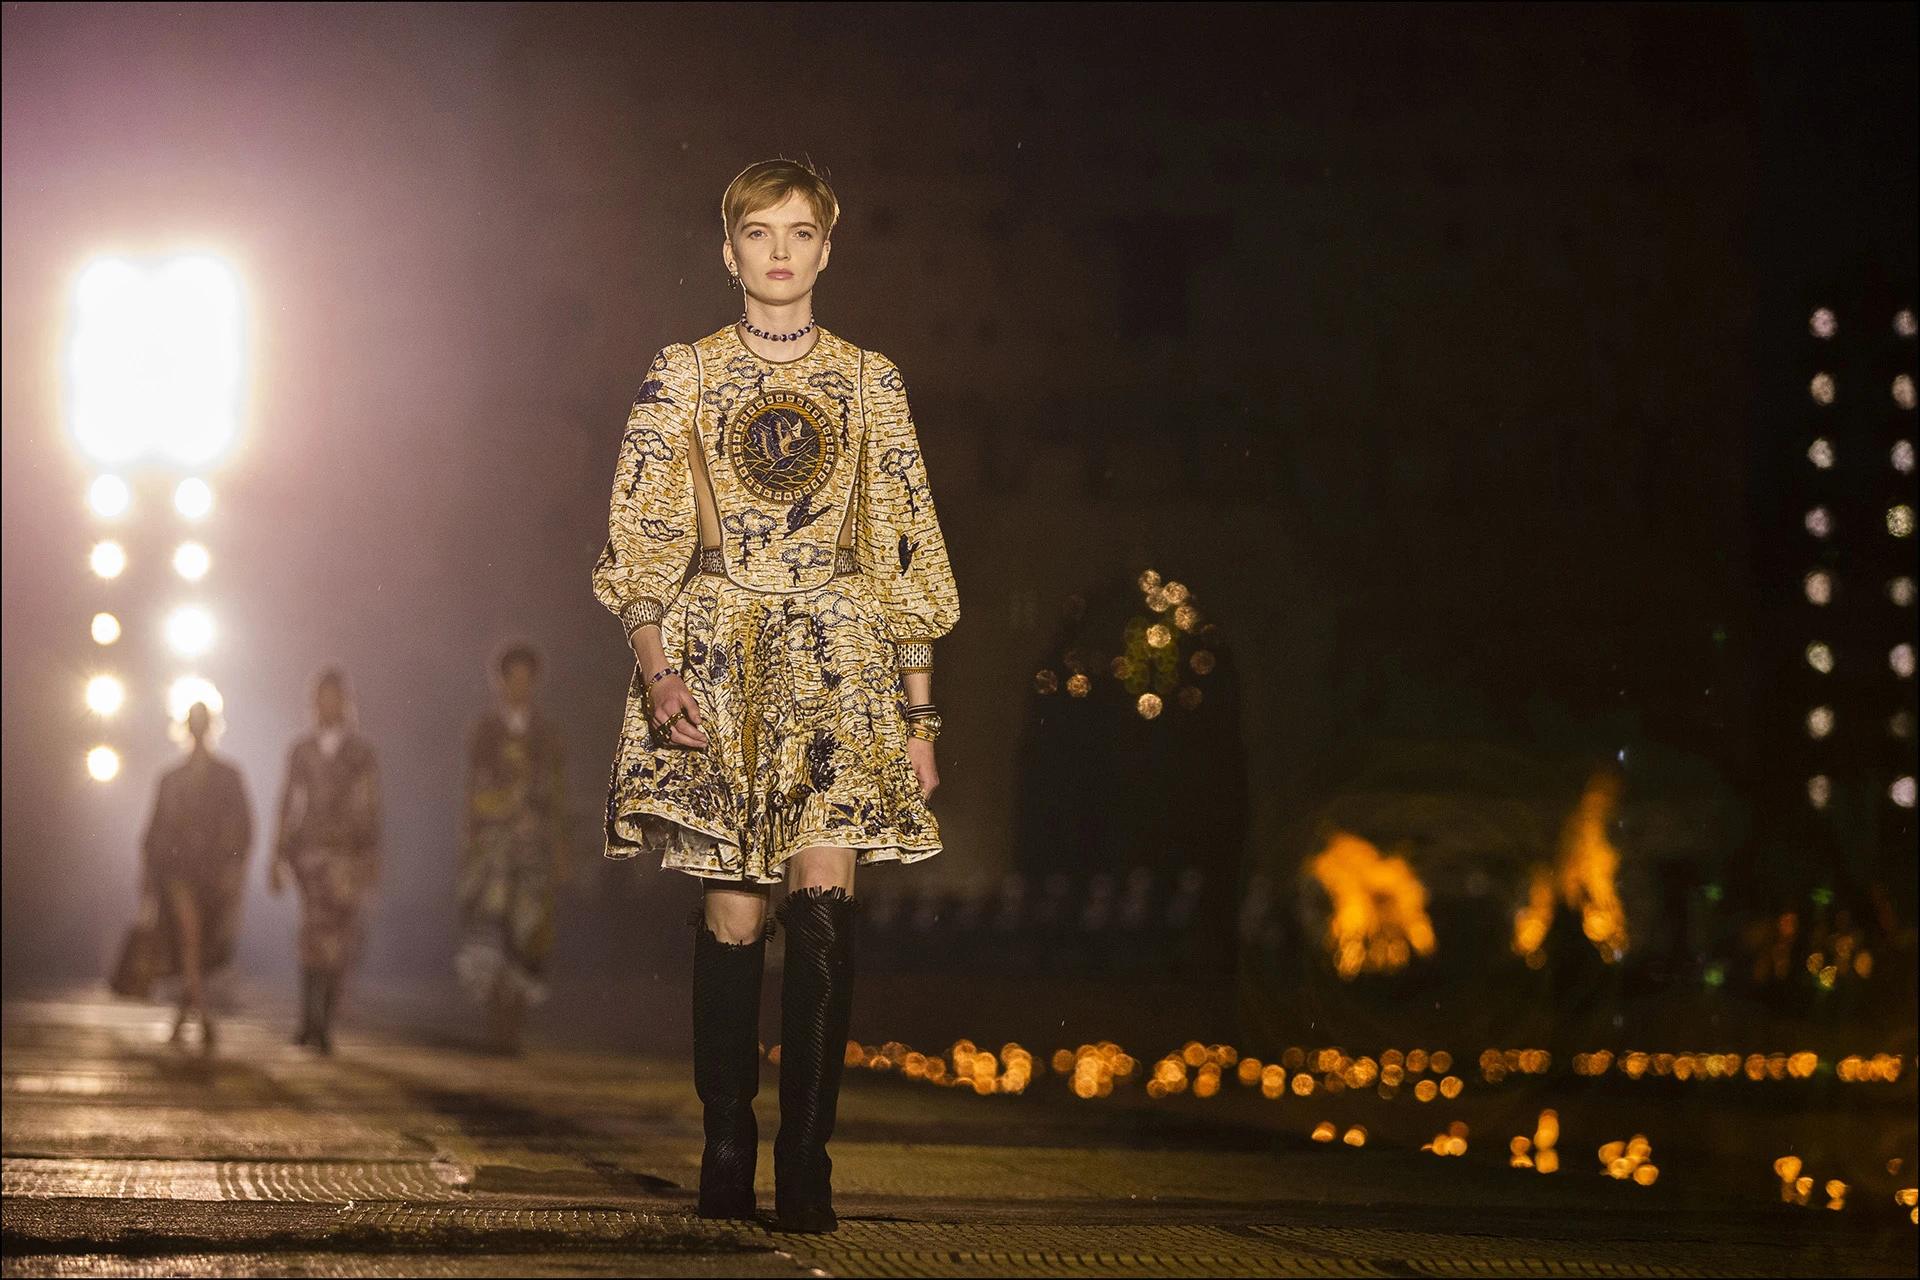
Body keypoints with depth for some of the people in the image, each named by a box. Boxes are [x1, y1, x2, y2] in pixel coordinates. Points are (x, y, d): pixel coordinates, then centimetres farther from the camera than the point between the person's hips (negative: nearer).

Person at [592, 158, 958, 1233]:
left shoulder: (870, 381, 12)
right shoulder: (682, 377, 8)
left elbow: (910, 549, 12)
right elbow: (638, 540, 3)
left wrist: (919, 712, 7)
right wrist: (657, 671, -12)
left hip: (837, 659, 1)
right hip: (716, 656, -1)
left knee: (824, 900, -14)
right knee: (734, 913, -4)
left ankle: (807, 1162, -13)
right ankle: (727, 1158, 7)